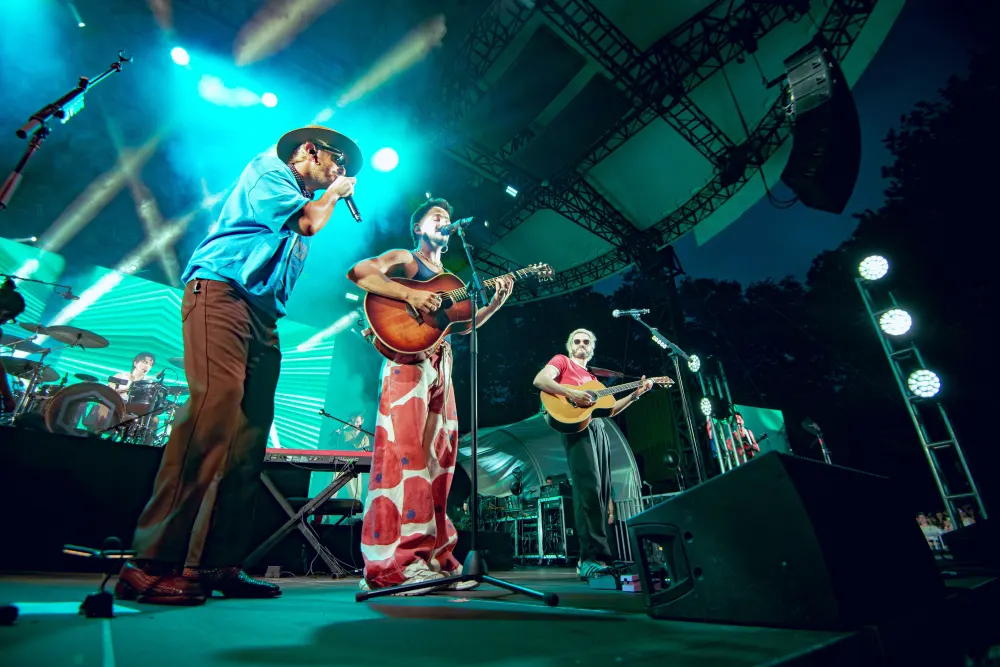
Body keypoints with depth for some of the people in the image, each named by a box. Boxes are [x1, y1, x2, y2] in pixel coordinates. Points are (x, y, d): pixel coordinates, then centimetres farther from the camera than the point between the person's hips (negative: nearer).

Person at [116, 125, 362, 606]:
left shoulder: (301, 198, 33)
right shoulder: (267, 170, 8)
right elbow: (308, 221, -6)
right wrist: (332, 194, 13)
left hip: (263, 317, 8)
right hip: (221, 292, -8)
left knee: (250, 437, -2)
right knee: (214, 414, -23)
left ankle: (218, 565, 0)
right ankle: (152, 564, -19)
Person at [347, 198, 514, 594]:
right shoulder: (405, 259, 9)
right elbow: (358, 272, -9)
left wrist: (497, 302, 12)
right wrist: (410, 294, -19)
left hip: (441, 365, 8)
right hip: (409, 360, -7)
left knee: (437, 460, 4)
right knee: (405, 453, -15)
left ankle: (433, 557, 11)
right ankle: (397, 562, -12)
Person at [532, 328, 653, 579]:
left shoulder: (592, 378, 31)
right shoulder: (562, 361, 12)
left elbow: (609, 410, 26)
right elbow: (540, 380, -8)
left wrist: (636, 394, 18)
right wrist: (571, 393, -19)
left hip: (599, 430, 8)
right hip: (576, 427, -8)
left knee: (603, 491, 2)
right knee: (589, 488, -19)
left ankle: (591, 558, 7)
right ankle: (594, 558, -19)